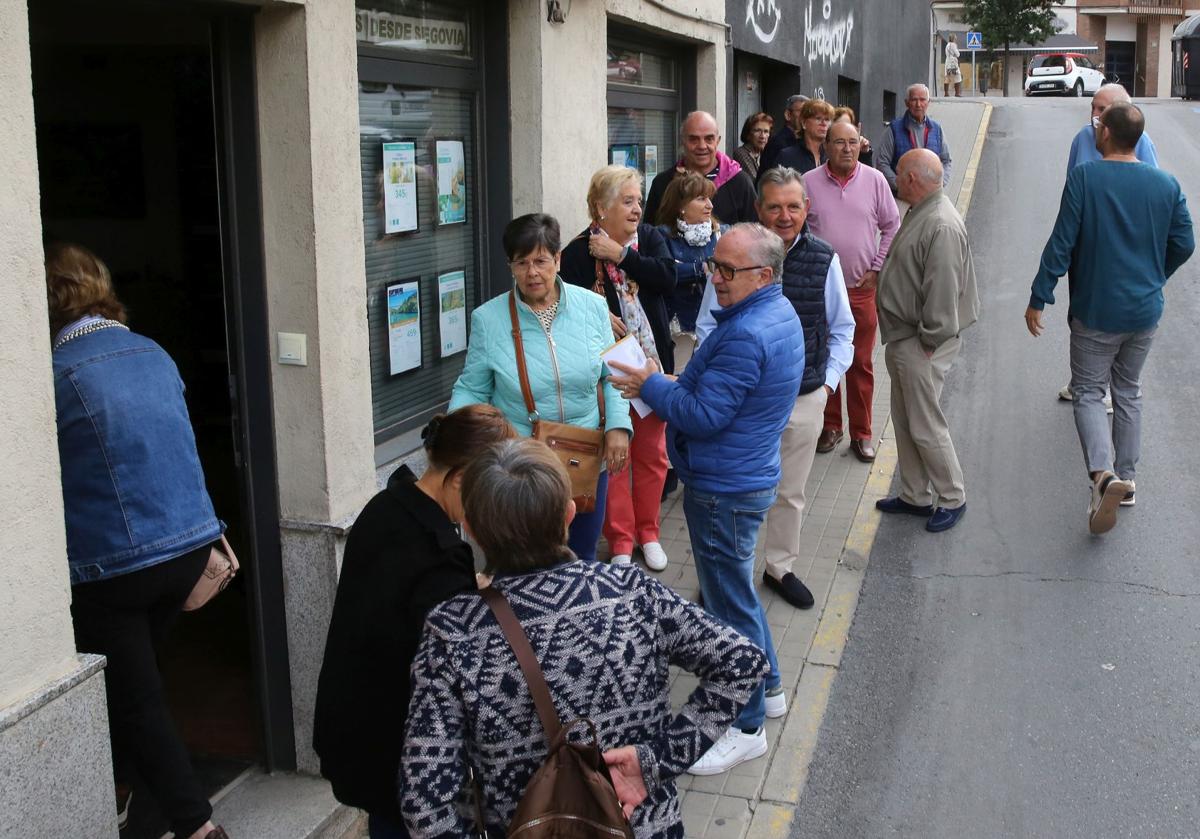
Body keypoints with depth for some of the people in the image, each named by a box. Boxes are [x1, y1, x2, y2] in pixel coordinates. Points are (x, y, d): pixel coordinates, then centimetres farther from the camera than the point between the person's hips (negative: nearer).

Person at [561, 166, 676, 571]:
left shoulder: (649, 238, 2)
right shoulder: (578, 252, -7)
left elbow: (667, 278, -14)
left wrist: (621, 255, -18)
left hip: (651, 363, 3)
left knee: (652, 453, 12)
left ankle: (648, 532, 29)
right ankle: (620, 540, 19)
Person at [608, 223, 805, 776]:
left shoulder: (745, 336, -27)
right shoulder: (780, 315, 7)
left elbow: (703, 417, -26)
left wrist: (651, 387, -14)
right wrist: (676, 385, 6)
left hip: (724, 489, -11)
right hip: (749, 476, 11)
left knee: (731, 604, 2)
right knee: (736, 590, 25)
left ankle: (746, 727, 16)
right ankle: (767, 689, 41)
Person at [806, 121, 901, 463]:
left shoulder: (874, 180, 1)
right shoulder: (808, 183, -1)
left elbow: (891, 227, 8)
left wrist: (877, 270, 2)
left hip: (862, 288, 0)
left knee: (861, 364, 5)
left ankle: (861, 433, 15)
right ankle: (830, 426, 22)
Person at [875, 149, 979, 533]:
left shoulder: (942, 225, -23)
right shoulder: (919, 214, 11)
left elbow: (943, 290, -25)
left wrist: (929, 341, -20)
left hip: (921, 345, -11)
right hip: (902, 339, 11)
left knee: (926, 426, -1)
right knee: (904, 423, 17)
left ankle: (953, 499, 15)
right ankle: (915, 496, 29)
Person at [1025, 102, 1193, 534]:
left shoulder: (1084, 177, -14)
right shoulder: (1166, 184, -1)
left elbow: (1061, 243, -16)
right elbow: (1183, 245, 4)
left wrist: (1038, 299, -9)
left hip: (1096, 309, -4)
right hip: (1145, 310, 4)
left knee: (1088, 391, 5)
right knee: (1128, 391, 18)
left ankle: (1104, 473, -18)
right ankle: (1126, 478, 25)